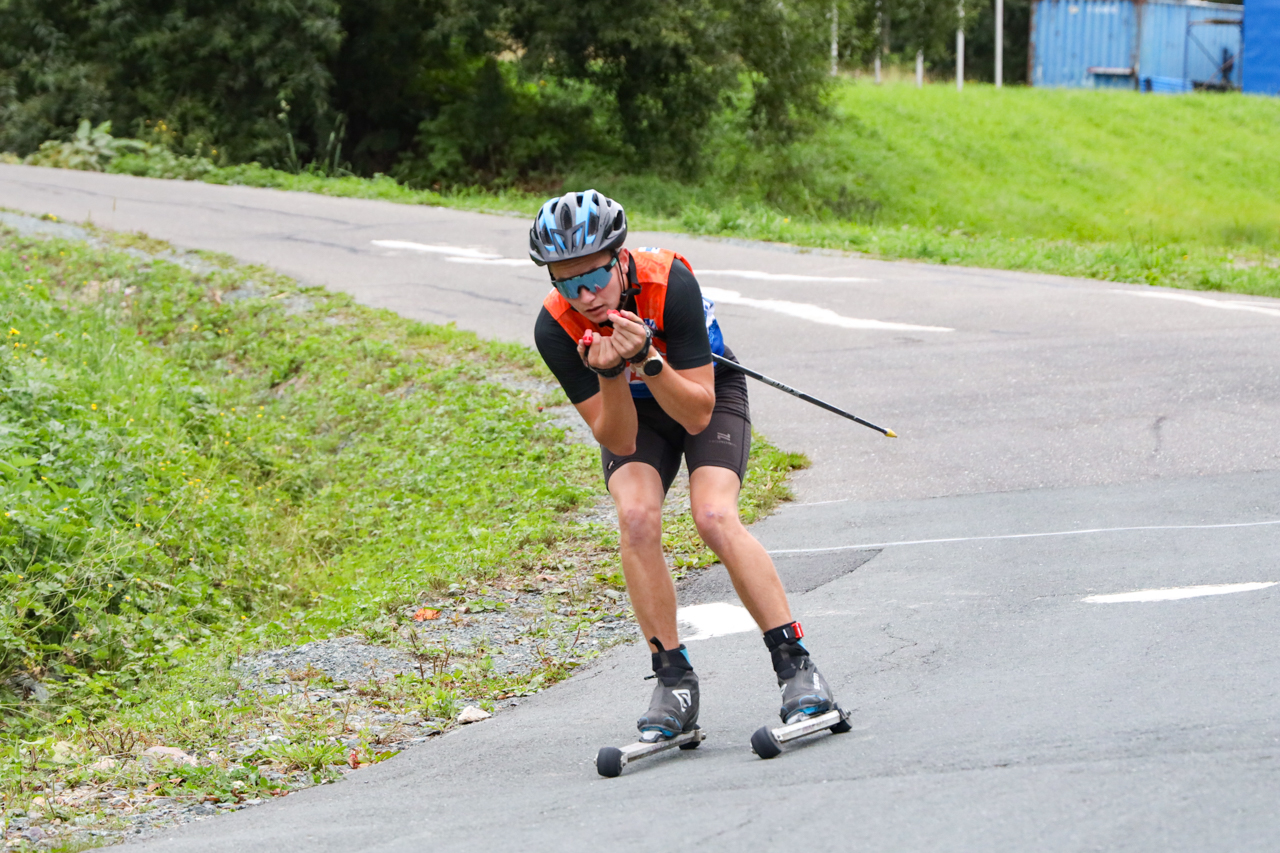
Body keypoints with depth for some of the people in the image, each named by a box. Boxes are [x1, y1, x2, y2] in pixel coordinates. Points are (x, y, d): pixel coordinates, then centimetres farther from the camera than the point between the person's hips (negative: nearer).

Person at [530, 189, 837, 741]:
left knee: (715, 516, -26)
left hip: (709, 393, -2)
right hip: (631, 413, 2)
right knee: (636, 517, -25)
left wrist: (646, 358, -45)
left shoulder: (670, 283, -34)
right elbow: (619, 440, -24)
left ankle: (795, 665, -18)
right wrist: (609, 375, -41)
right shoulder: (555, 328, -27)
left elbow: (697, 415, -30)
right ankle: (674, 681, -14)